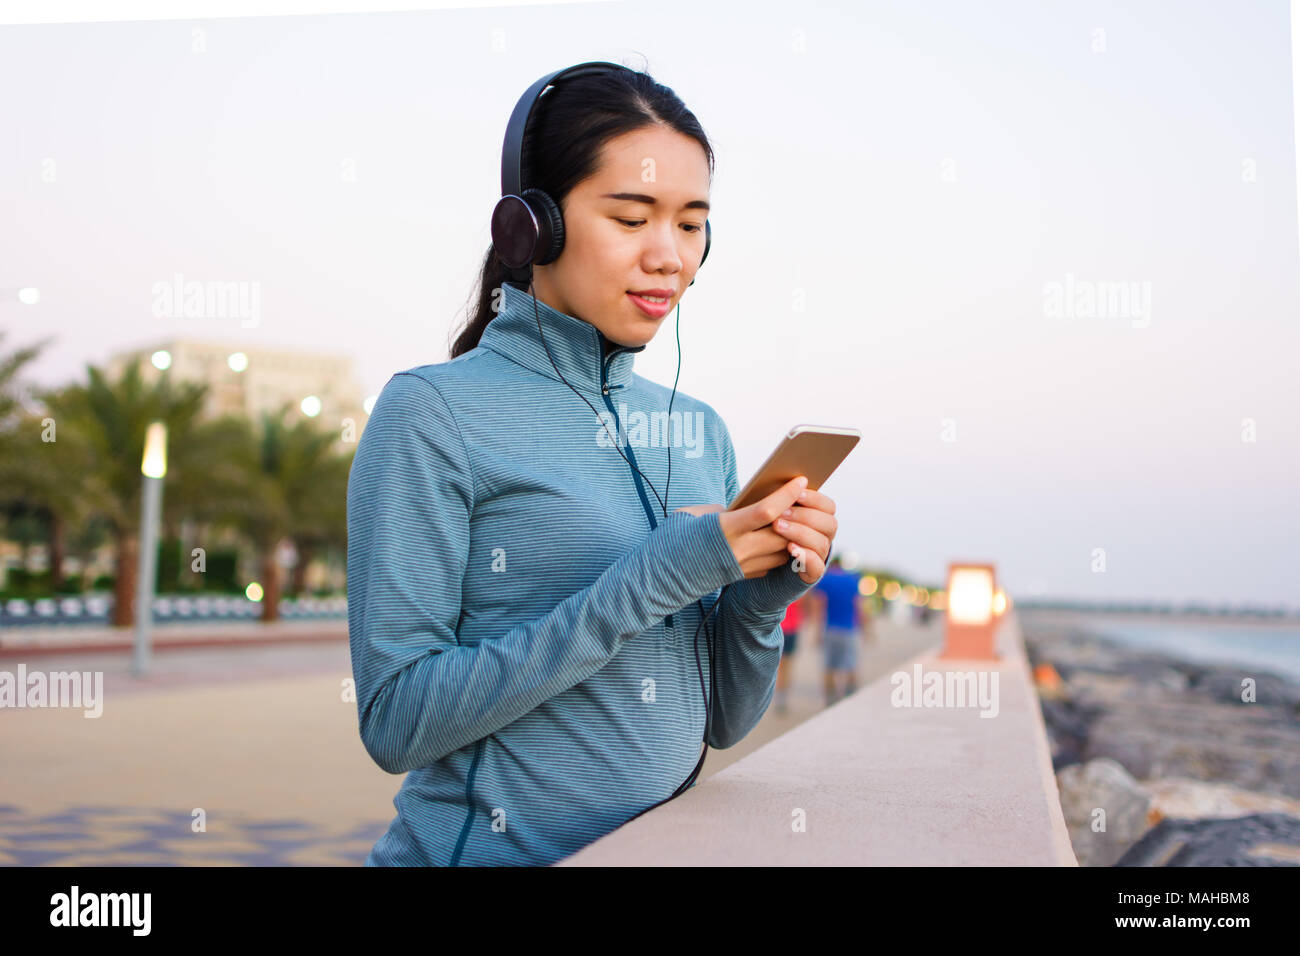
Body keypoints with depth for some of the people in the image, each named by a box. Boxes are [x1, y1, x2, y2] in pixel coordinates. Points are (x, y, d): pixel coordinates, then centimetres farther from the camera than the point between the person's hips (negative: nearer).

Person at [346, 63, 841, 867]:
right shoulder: (433, 413, -10)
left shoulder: (701, 430, 5)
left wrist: (765, 592, -9)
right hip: (490, 847, -4)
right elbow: (396, 720, -17)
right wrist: (649, 582, -20)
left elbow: (725, 722, 10)